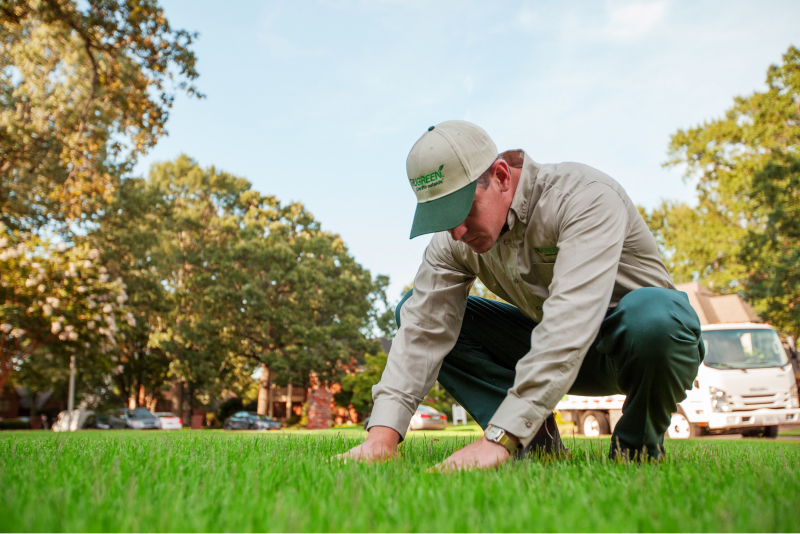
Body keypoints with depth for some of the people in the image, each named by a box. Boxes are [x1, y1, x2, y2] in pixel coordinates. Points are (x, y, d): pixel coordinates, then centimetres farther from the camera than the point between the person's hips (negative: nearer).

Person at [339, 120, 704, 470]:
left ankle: (638, 451, -11)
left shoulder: (586, 197, -30)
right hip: (550, 346, 5)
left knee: (652, 312, -42)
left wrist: (497, 439, -48)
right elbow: (422, 331, -19)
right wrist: (383, 434, -32)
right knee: (416, 310, -10)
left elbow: (570, 322, -42)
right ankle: (537, 443, -11)